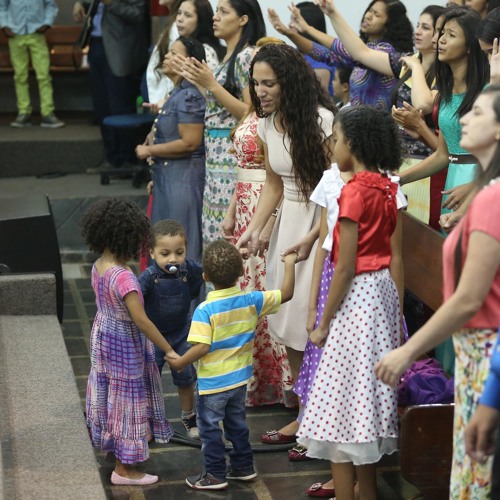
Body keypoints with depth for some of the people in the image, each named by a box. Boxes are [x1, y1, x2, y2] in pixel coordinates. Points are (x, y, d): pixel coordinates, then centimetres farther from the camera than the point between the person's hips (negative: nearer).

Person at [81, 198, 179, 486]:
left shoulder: (98, 266, -5)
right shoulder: (124, 277, -31)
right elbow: (141, 321, -31)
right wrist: (169, 350, -27)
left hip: (103, 337, 8)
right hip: (125, 346, -8)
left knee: (110, 393, 25)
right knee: (127, 398, 4)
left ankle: (111, 444, 47)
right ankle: (124, 469, 15)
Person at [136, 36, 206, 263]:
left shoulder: (189, 96, -17)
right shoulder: (177, 94, 15)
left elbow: (189, 143, -23)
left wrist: (149, 150, -13)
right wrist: (157, 176, 20)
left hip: (183, 179, -10)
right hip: (168, 179, 10)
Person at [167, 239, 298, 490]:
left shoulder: (205, 310, -21)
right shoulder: (251, 300, -8)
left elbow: (202, 347, -26)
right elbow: (286, 293, 0)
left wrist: (179, 362, -12)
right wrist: (289, 264, 12)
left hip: (213, 382, -6)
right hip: (239, 378, 6)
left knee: (210, 427, 8)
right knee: (237, 423, 22)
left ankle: (215, 474, 13)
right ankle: (243, 466, 31)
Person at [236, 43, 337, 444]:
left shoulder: (320, 120, -16)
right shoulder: (268, 125, 7)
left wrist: (312, 237, -19)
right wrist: (255, 228, 2)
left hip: (322, 224, -7)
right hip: (288, 220, 7)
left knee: (312, 324, -6)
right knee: (289, 324, 10)